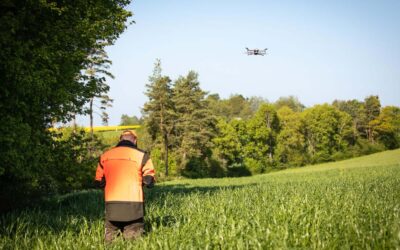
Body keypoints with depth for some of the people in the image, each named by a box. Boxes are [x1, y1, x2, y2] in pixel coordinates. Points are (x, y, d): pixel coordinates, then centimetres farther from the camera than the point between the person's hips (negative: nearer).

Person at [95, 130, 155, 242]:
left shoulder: (104, 156, 8)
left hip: (111, 204, 3)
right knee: (134, 240, 2)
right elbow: (149, 181, -2)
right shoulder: (141, 155, -2)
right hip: (133, 204, -3)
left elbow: (99, 182, 14)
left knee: (110, 239, 11)